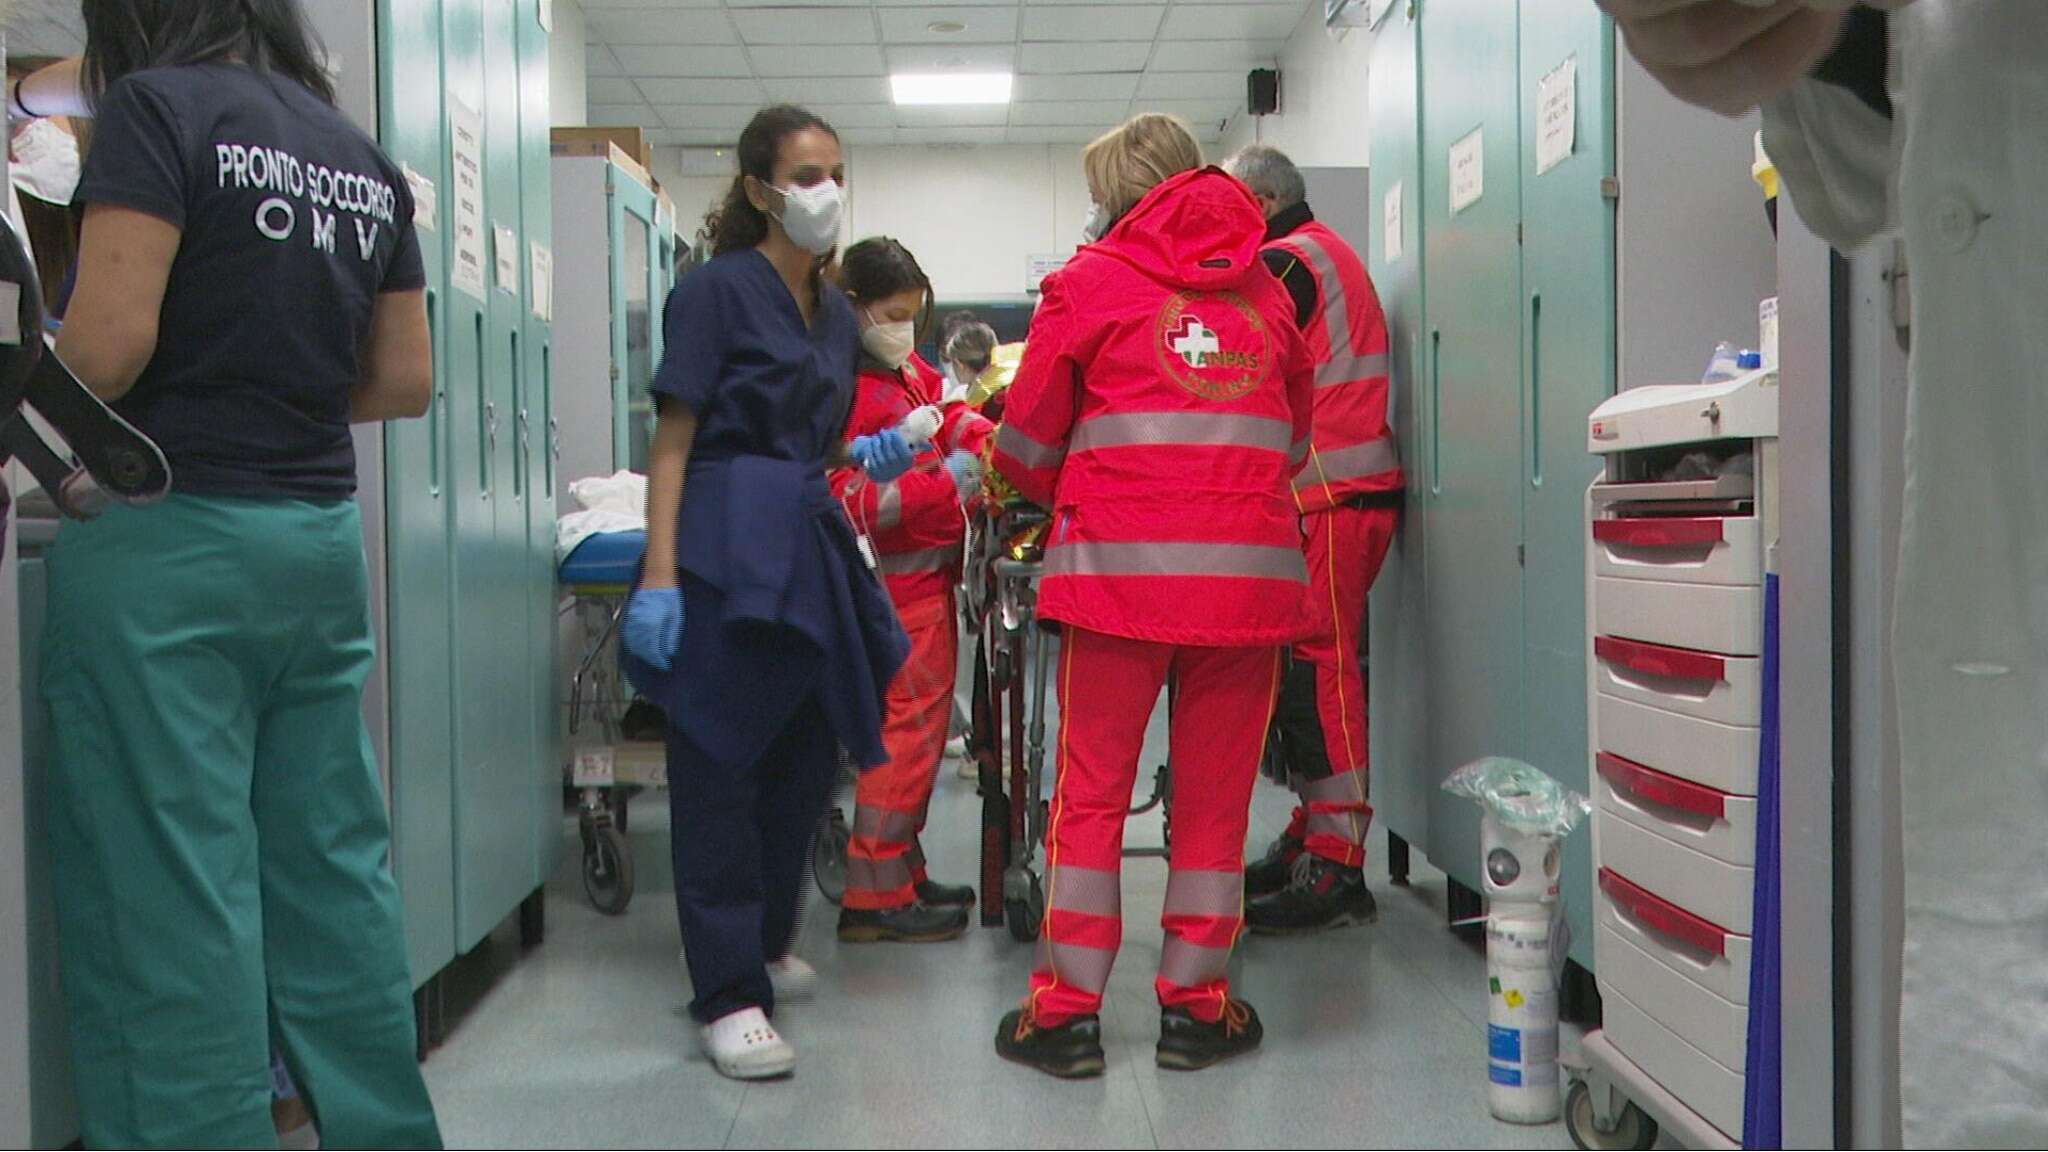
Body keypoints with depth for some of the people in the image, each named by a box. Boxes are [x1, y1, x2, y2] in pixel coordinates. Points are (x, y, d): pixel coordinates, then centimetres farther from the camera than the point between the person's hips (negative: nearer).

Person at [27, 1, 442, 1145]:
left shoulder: (156, 107, -5)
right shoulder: (365, 156, 13)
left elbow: (111, 339, -15)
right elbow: (405, 383, 14)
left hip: (167, 535, -6)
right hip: (319, 534, 7)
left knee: (168, 890, 0)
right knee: (336, 871, 12)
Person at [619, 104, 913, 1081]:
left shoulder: (836, 315, 17)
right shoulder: (717, 290, -4)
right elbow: (674, 439, -10)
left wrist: (865, 456, 3)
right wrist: (659, 572, -18)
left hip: (809, 544, 8)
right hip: (729, 546, -8)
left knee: (806, 756, 13)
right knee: (719, 767, -4)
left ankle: (763, 945, 32)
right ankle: (728, 997, 1)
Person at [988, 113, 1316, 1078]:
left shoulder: (1092, 280, 5)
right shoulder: (1265, 289, 15)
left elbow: (1027, 447, 8)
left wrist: (1062, 497, 27)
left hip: (1123, 565, -3)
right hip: (1251, 571, 3)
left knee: (1092, 789, 5)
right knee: (1215, 793, 9)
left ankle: (1067, 1009, 10)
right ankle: (1195, 1006, 17)